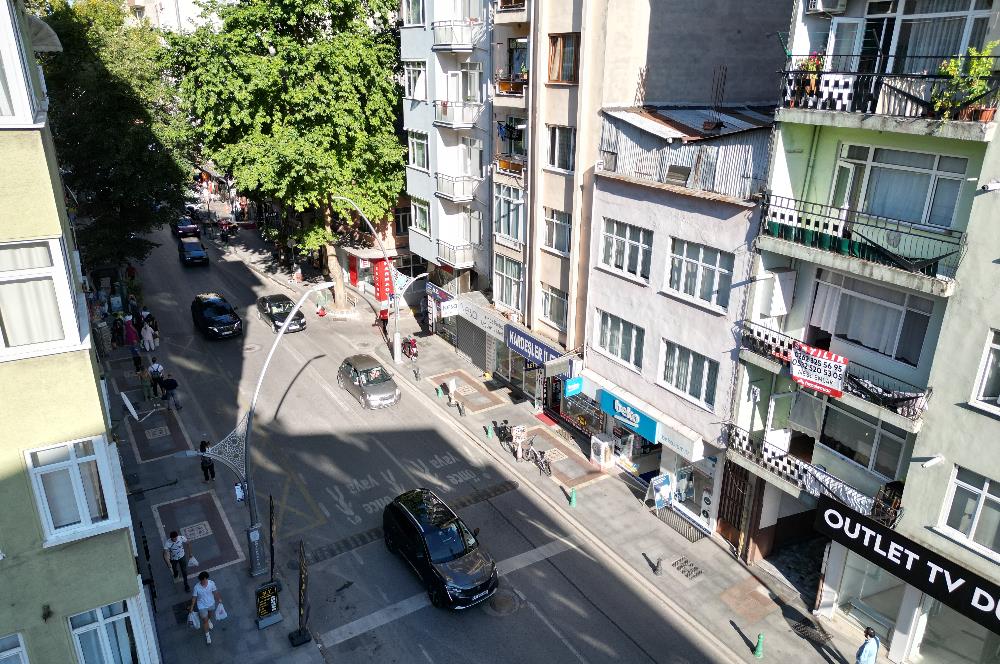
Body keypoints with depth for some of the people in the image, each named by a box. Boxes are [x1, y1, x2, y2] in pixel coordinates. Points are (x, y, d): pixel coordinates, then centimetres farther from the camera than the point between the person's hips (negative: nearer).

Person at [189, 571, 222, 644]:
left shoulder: (212, 583, -25)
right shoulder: (197, 587, -30)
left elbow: (215, 591, -6)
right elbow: (194, 597, -13)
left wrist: (219, 599, 8)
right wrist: (192, 607, -4)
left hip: (211, 603, 3)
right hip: (202, 606, -3)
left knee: (211, 615, 29)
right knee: (205, 621, 9)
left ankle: (208, 620, 66)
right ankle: (207, 635, 35)